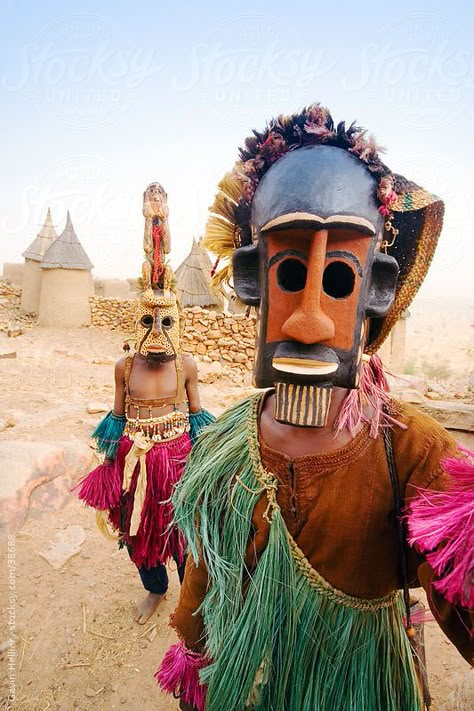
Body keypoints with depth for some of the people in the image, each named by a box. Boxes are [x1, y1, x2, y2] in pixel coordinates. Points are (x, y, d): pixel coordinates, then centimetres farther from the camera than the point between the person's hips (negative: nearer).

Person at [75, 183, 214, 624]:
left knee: (183, 527, 13)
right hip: (135, 460, 2)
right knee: (140, 529, 18)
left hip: (179, 458, -2)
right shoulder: (125, 367, -6)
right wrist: (110, 462, 8)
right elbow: (118, 416, 4)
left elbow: (196, 414, 1)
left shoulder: (187, 367, -9)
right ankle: (155, 589, 47)